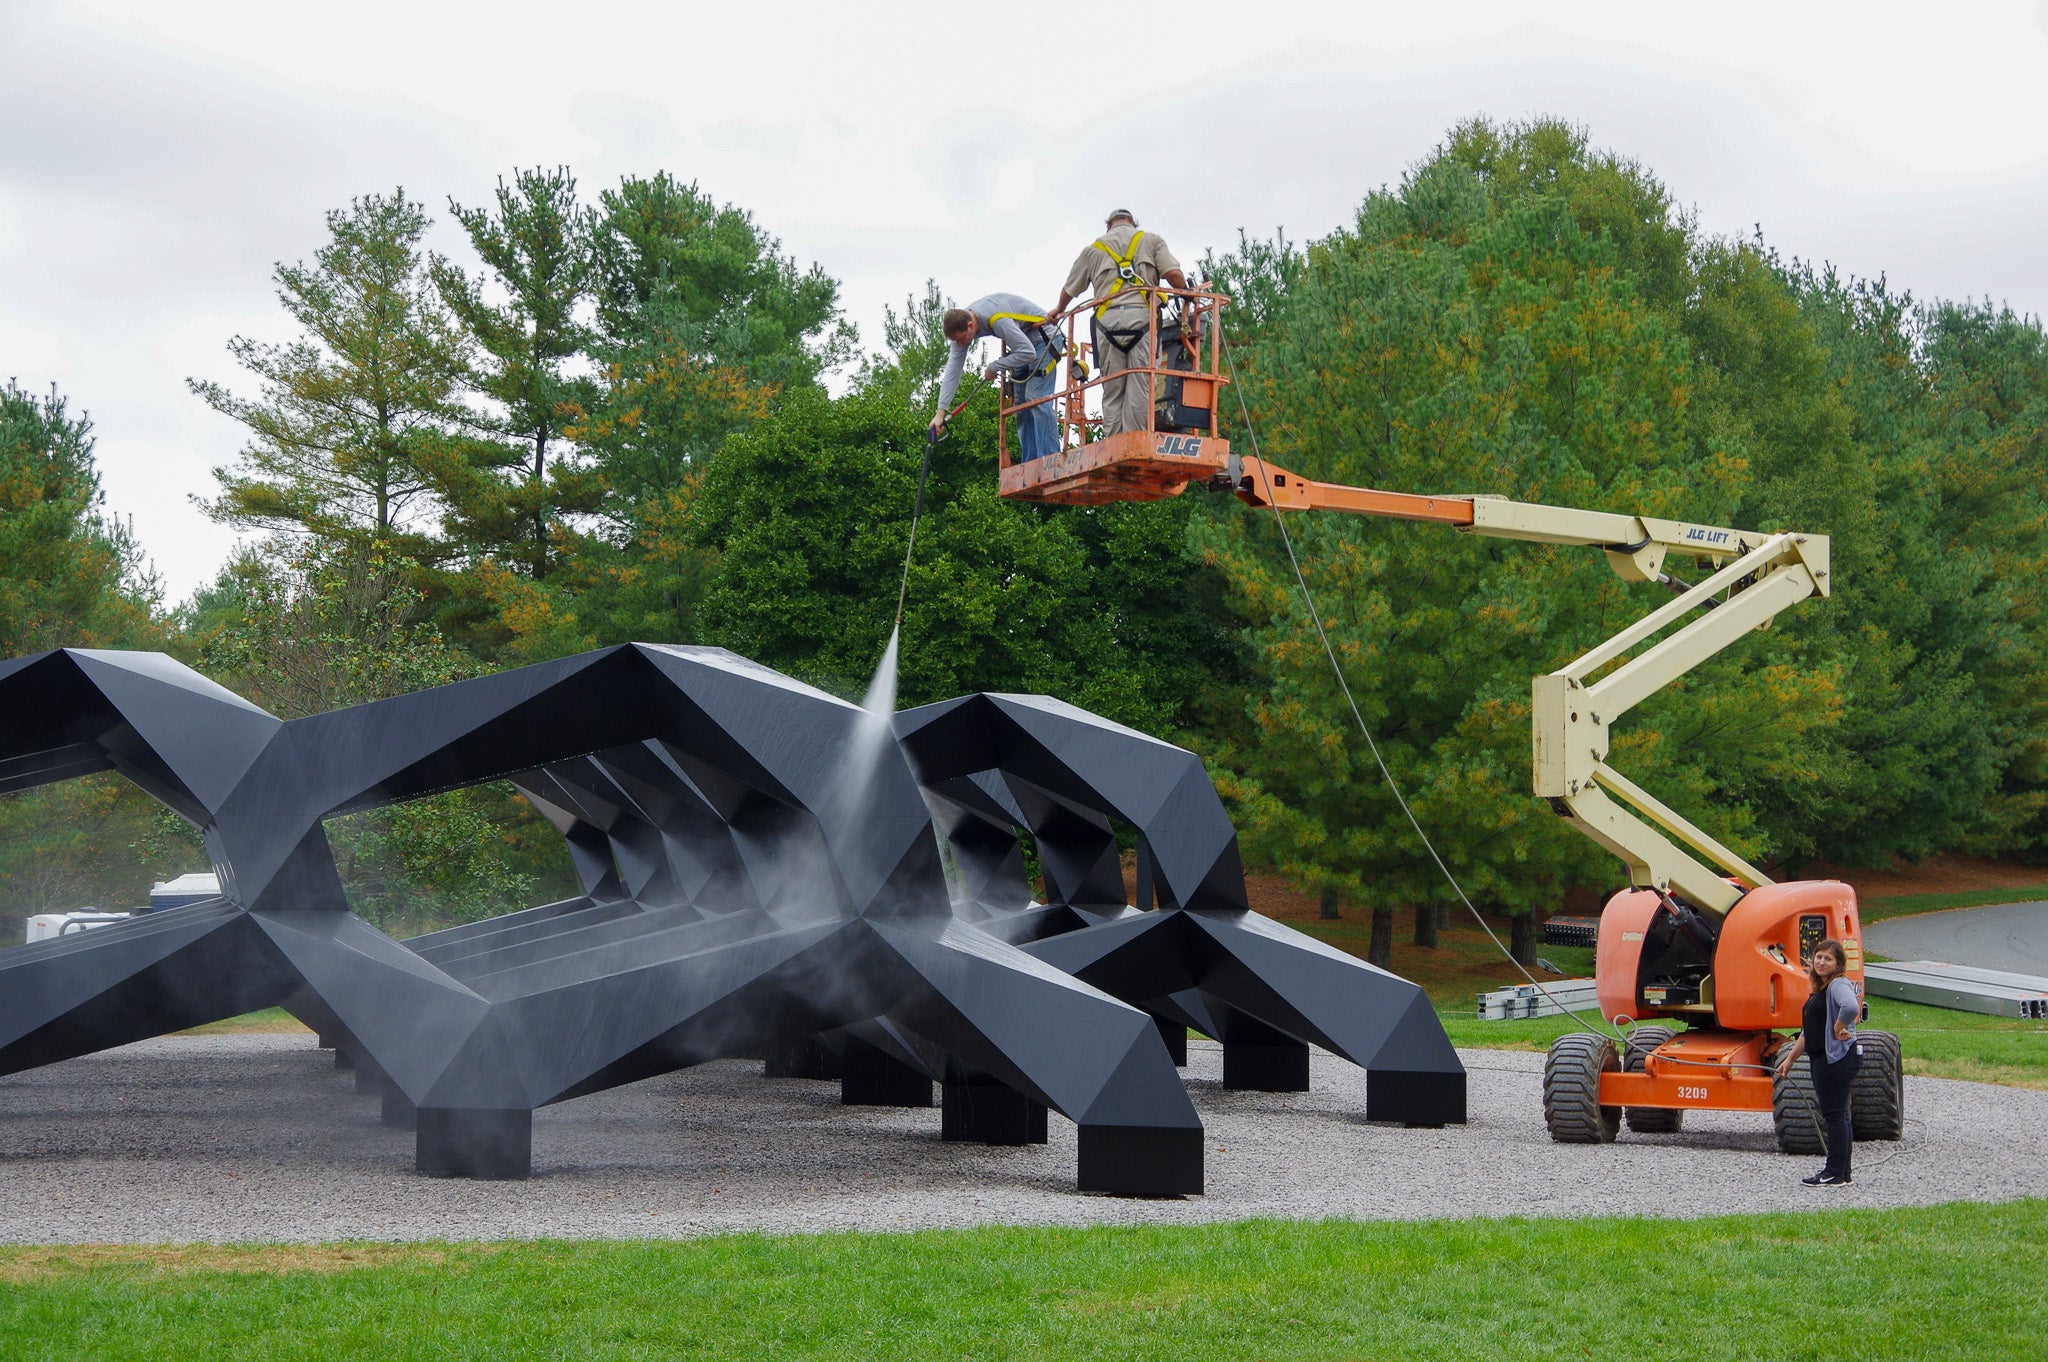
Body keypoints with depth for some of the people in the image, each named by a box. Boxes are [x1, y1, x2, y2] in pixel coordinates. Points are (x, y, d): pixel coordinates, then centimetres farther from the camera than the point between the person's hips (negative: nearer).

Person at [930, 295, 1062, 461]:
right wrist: (941, 412, -13)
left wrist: (994, 368, -21)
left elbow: (1028, 353, -33)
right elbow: (953, 368, -9)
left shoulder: (998, 320, -36)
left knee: (1036, 399, -20)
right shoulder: (960, 324, -10)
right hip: (1023, 341, 9)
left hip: (1044, 337, -9)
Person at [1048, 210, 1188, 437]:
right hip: (1142, 317, -2)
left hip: (1107, 319, 2)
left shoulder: (1093, 249, 23)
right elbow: (1174, 275, 2)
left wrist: (1059, 310, 49)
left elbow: (1070, 289, 30)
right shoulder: (1151, 240, 17)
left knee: (1112, 392, 4)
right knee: (1140, 389, -5)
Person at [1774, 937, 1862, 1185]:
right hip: (1822, 1059, 10)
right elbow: (1808, 1032, 25)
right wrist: (1790, 1058, 24)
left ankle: (1835, 1174, -3)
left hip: (1838, 1059, -10)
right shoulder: (1820, 989, 19)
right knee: (1837, 1117, 13)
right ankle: (1841, 1172, 18)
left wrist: (1838, 1030, -23)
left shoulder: (1839, 985, -13)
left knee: (1834, 1115, -7)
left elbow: (1851, 1007, -37)